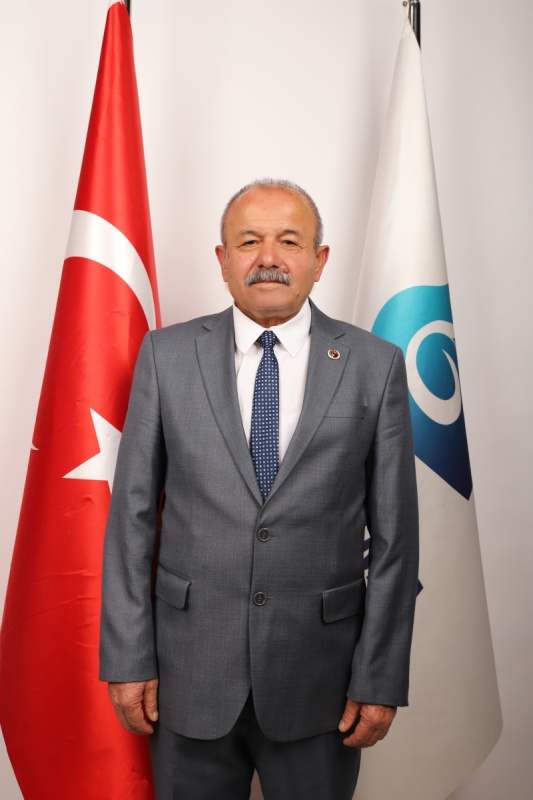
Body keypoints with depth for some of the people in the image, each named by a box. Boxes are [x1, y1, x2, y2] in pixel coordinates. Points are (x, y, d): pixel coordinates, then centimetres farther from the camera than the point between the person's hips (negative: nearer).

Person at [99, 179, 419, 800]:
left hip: (319, 678, 0)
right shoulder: (166, 355, -2)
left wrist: (381, 679, -3)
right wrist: (127, 658, -2)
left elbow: (394, 534, -3)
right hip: (190, 671, 1)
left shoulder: (375, 365, -4)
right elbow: (132, 514, -1)